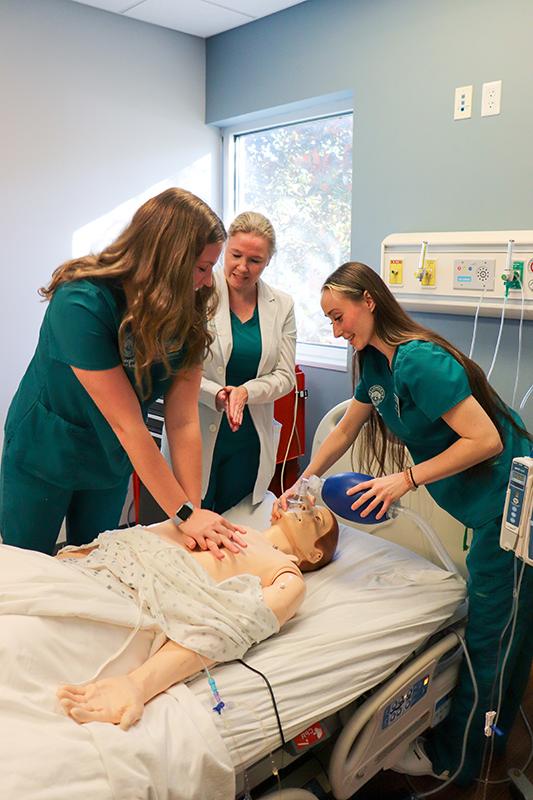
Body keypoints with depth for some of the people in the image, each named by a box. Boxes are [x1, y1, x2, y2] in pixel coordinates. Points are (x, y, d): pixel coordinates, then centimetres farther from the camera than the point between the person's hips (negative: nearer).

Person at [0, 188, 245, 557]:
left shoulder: (189, 314, -15)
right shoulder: (82, 303, -32)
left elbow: (183, 421, -19)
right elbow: (127, 424, -32)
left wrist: (195, 510, -25)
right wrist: (185, 514, -30)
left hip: (111, 461, 4)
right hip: (44, 454, -4)